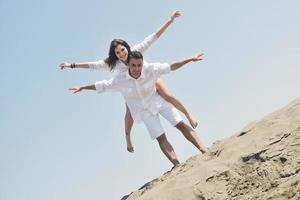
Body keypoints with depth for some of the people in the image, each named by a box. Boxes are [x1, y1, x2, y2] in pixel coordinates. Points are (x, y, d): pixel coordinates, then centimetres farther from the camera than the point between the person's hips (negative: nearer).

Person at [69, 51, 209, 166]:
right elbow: (100, 86, -5)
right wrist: (82, 87, -1)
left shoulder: (151, 70, -20)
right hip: (144, 110, 0)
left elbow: (171, 66, -11)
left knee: (180, 124, -11)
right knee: (161, 138, -8)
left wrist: (190, 59, -13)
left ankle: (203, 149, -14)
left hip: (158, 101, 0)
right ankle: (178, 165, -12)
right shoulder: (120, 80, -18)